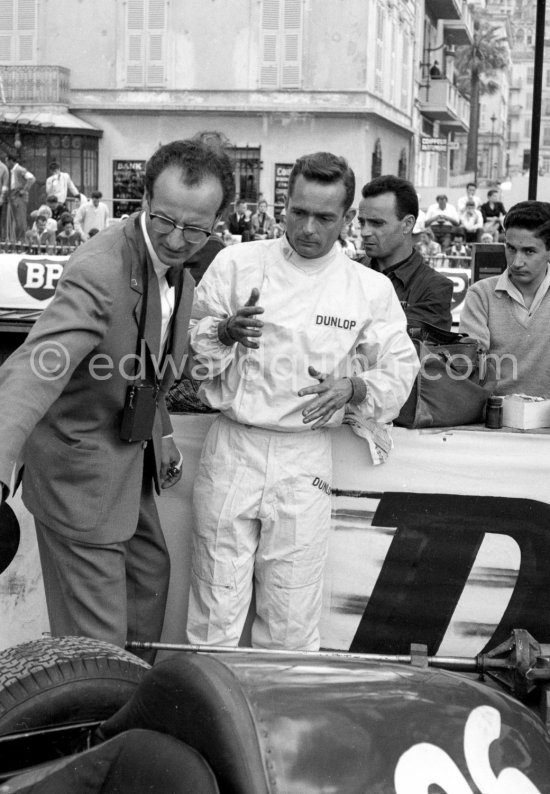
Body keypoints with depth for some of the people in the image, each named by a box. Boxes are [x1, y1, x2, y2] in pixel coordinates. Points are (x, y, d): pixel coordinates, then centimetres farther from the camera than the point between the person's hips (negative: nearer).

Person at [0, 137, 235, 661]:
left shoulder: (179, 274, 1)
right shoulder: (100, 270, -29)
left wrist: (160, 438, 12)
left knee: (151, 578, 27)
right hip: (81, 471, -9)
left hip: (131, 469, 10)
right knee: (97, 643, -4)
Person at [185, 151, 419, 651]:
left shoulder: (370, 289, 4)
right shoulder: (236, 263, 3)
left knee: (291, 622, 4)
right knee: (215, 613, 3)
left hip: (305, 461, 0)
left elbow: (400, 370, 9)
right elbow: (189, 352, 5)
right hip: (232, 447, 0)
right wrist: (225, 332, -17)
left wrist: (353, 388, -11)